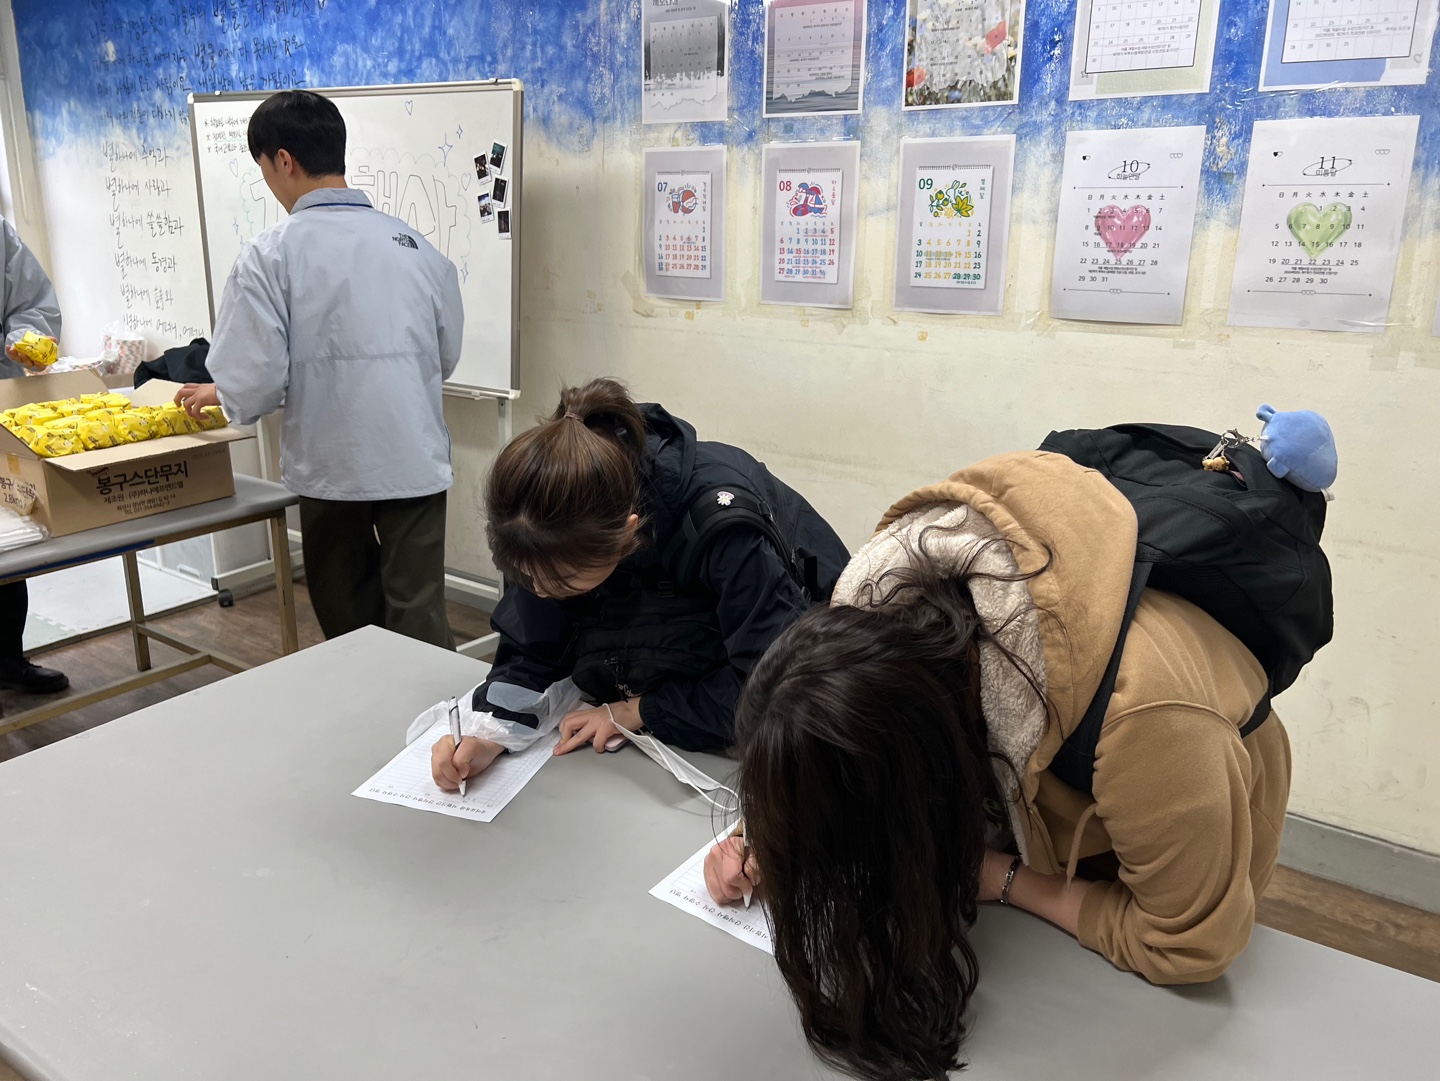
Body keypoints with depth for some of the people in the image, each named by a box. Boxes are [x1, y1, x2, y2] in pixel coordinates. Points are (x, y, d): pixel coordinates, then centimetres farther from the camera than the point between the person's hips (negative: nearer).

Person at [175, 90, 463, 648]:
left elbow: (255, 382, -12)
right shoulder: (416, 245, 2)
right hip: (417, 461, 2)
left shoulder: (271, 254, -9)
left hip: (330, 468, -2)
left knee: (349, 619, 18)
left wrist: (219, 394, 11)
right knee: (420, 615, 6)